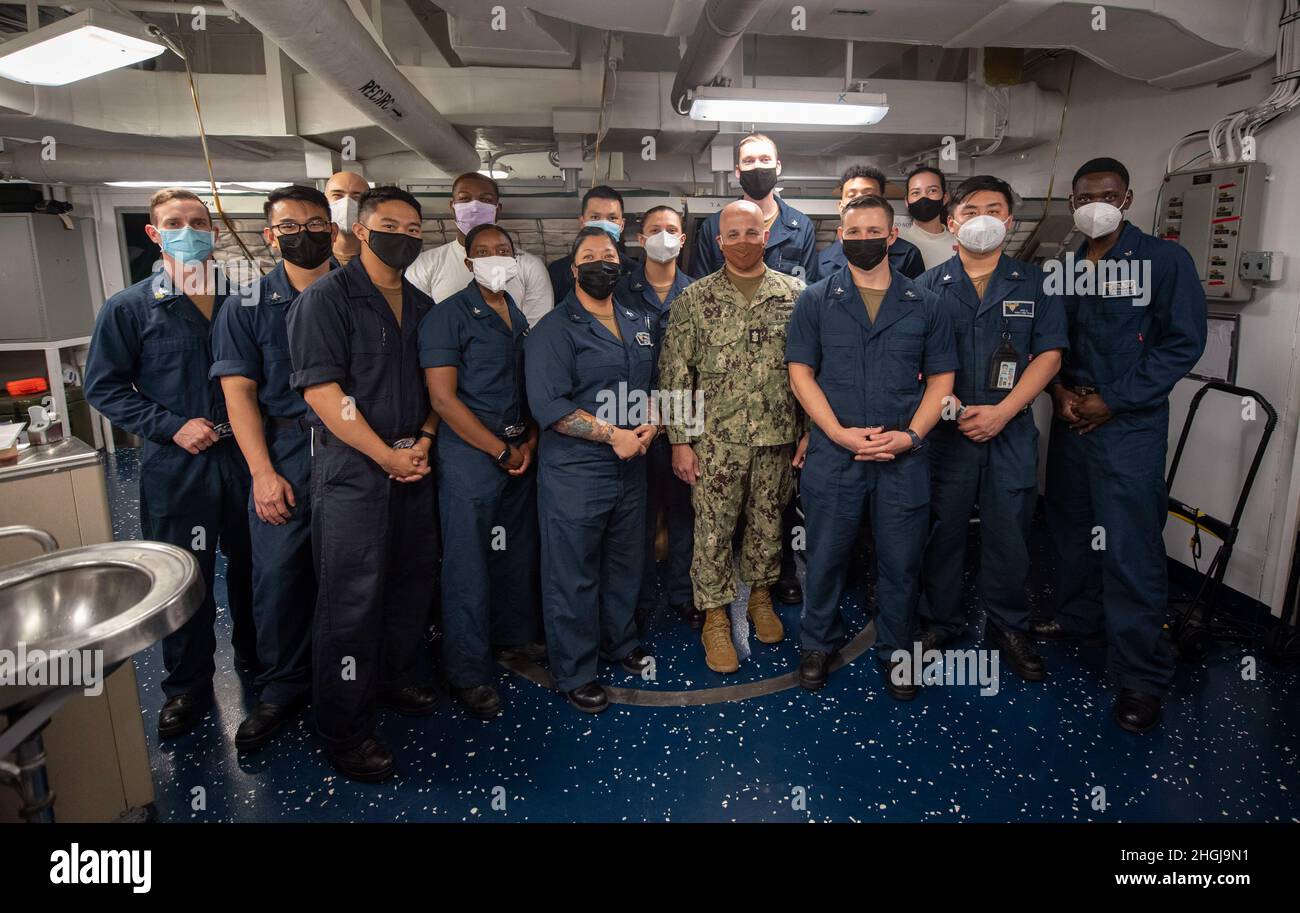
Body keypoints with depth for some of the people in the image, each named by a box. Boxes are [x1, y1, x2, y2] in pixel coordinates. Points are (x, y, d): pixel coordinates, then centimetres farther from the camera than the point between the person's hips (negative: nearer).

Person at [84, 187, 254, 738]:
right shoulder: (129, 309, -1)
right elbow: (104, 386, -1)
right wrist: (172, 426, -13)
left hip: (245, 455, 2)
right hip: (175, 465, -2)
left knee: (252, 566, 15)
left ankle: (255, 656, 37)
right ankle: (187, 688, 25)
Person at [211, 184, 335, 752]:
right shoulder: (248, 306, 5)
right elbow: (239, 391, 0)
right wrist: (264, 472, -9)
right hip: (284, 455, 0)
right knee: (278, 573, 1)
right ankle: (282, 689, 19)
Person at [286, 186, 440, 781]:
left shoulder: (422, 306, 13)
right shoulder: (327, 297, -7)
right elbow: (320, 389, -15)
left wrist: (424, 440, -2)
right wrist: (385, 456, -15)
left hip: (412, 463, 7)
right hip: (352, 468, -6)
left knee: (411, 580, 15)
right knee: (351, 597, -1)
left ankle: (396, 681, 36)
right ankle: (344, 730, 14)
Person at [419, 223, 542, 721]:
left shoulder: (520, 316, 12)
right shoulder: (449, 315, -8)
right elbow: (443, 399, -14)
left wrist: (530, 441, 0)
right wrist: (501, 451, -13)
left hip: (520, 450, 7)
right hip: (470, 453, -6)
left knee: (519, 550, 16)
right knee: (469, 563, 1)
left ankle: (516, 633, 37)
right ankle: (469, 673, 14)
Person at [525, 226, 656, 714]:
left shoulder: (639, 322, 12)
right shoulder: (554, 329, -9)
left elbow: (652, 384, 21)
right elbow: (548, 405, -18)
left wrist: (649, 424, 0)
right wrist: (612, 435, -19)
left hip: (631, 467, 7)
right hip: (575, 472, -6)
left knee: (626, 562, 19)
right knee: (573, 573, 4)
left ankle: (621, 642, 41)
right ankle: (574, 671, 20)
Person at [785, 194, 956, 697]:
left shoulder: (924, 304, 7)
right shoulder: (816, 300, 4)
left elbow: (940, 377, 7)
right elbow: (801, 372, 0)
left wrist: (911, 435, -9)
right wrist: (841, 433, -11)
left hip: (904, 457, 1)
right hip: (832, 454, 0)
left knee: (901, 560, 9)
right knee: (826, 555, 10)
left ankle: (896, 651, 29)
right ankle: (818, 644, 30)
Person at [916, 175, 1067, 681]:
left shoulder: (1036, 283, 6)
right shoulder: (929, 286, 5)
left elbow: (1049, 354, 1)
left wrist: (1002, 411, -11)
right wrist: (943, 399, -14)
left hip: (1011, 431, 1)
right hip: (945, 430, 0)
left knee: (1009, 531, 7)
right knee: (942, 529, 7)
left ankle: (1008, 628, 25)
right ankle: (939, 622, 24)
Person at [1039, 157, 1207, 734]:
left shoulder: (1165, 260, -5)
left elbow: (1183, 341, -9)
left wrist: (1113, 400, -14)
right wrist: (1059, 389, -5)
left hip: (1130, 425, -5)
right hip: (1070, 420, 5)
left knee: (1131, 545, -6)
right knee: (1071, 525, 17)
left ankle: (1142, 675, 6)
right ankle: (1077, 614, 39)